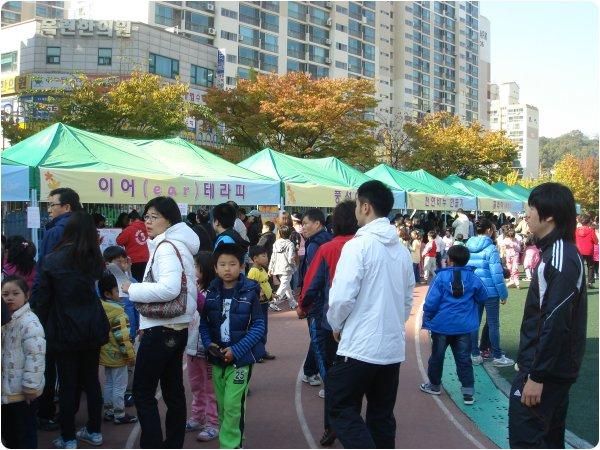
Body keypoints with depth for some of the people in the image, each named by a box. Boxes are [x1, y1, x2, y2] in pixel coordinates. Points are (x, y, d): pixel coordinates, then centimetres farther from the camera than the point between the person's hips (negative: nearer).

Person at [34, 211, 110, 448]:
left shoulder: (52, 261, -10)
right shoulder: (93, 259, 0)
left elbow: (43, 299, -6)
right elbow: (93, 290, 4)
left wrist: (42, 329, 5)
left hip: (65, 331, -3)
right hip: (92, 328, 3)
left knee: (68, 384, 6)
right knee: (91, 379, 14)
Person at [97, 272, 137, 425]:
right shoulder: (116, 310, -20)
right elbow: (122, 335, -22)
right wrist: (130, 354, -15)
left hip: (106, 353, 9)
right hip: (117, 355, -9)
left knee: (108, 383, 18)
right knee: (119, 386, 1)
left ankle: (108, 411, 27)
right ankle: (119, 415, 8)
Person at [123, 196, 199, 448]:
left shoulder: (166, 247, -15)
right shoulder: (177, 244, 15)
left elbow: (169, 288, -29)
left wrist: (133, 290, -17)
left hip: (161, 330, -10)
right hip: (176, 328, 10)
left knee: (142, 392, -2)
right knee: (173, 390, 15)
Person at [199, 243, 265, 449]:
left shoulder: (249, 293, -9)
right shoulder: (212, 293, 1)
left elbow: (258, 326, -9)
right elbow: (203, 322, 9)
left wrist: (236, 350, -16)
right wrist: (209, 343, -9)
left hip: (241, 358, -4)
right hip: (217, 358, 4)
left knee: (233, 406, -8)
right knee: (222, 406, 14)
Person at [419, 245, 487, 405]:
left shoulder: (441, 277, -11)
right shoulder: (473, 278, -2)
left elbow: (431, 302, -12)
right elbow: (483, 298, 11)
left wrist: (426, 320, 0)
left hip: (441, 325, -2)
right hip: (464, 326, 2)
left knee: (437, 356, 14)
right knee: (464, 359, 8)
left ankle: (434, 385, 28)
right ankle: (468, 392, 5)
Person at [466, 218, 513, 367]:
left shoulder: (468, 248, 4)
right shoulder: (490, 249, -14)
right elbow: (497, 274, -15)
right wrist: (503, 294, -9)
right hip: (490, 292, -6)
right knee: (493, 324, 4)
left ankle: (475, 355, 18)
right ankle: (497, 357, 12)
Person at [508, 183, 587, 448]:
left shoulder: (559, 259, -20)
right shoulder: (562, 252, 12)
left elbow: (555, 323, -24)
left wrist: (536, 375, -22)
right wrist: (528, 363, 20)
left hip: (546, 369, -10)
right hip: (557, 368, 10)